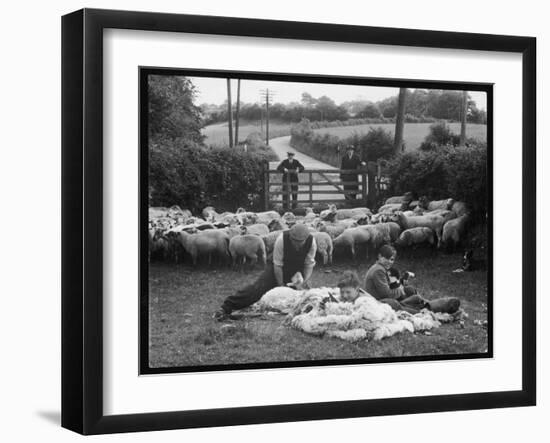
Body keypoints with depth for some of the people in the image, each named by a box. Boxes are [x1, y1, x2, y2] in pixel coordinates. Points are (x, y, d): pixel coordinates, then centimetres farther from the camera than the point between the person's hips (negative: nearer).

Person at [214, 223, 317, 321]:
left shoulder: (311, 242, -24)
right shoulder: (281, 239, -31)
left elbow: (309, 264, -13)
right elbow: (277, 265, -24)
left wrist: (306, 278, -30)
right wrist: (281, 285, -22)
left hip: (298, 272, 3)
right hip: (278, 269, -3)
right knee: (258, 287, -18)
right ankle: (226, 307, -23)